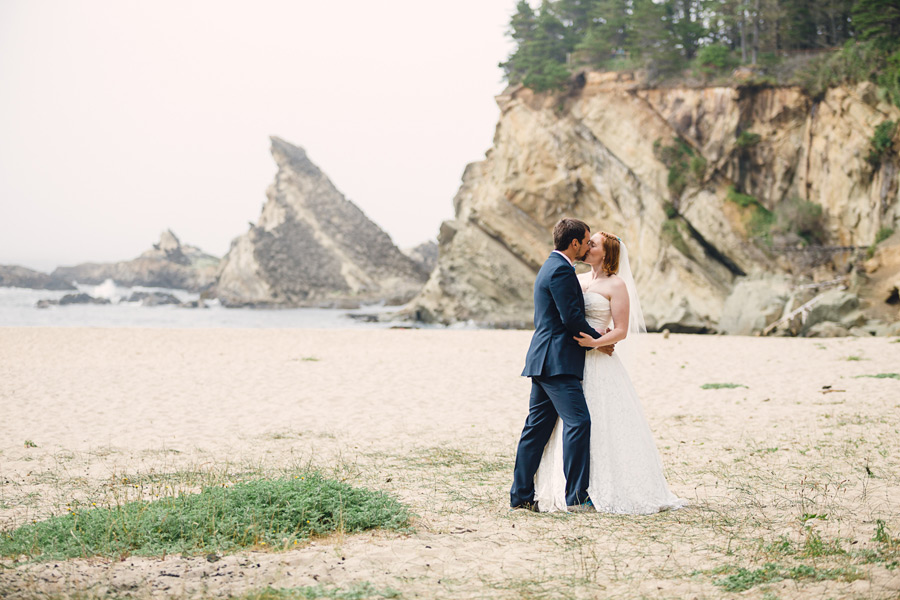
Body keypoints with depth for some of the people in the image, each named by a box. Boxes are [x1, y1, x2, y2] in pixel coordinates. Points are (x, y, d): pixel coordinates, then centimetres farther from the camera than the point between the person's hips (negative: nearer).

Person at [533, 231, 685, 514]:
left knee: (600, 425, -5)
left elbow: (621, 331, -7)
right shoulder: (578, 280, 15)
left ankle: (604, 491, 1)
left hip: (598, 364, -6)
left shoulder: (616, 285, -4)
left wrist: (594, 342, -22)